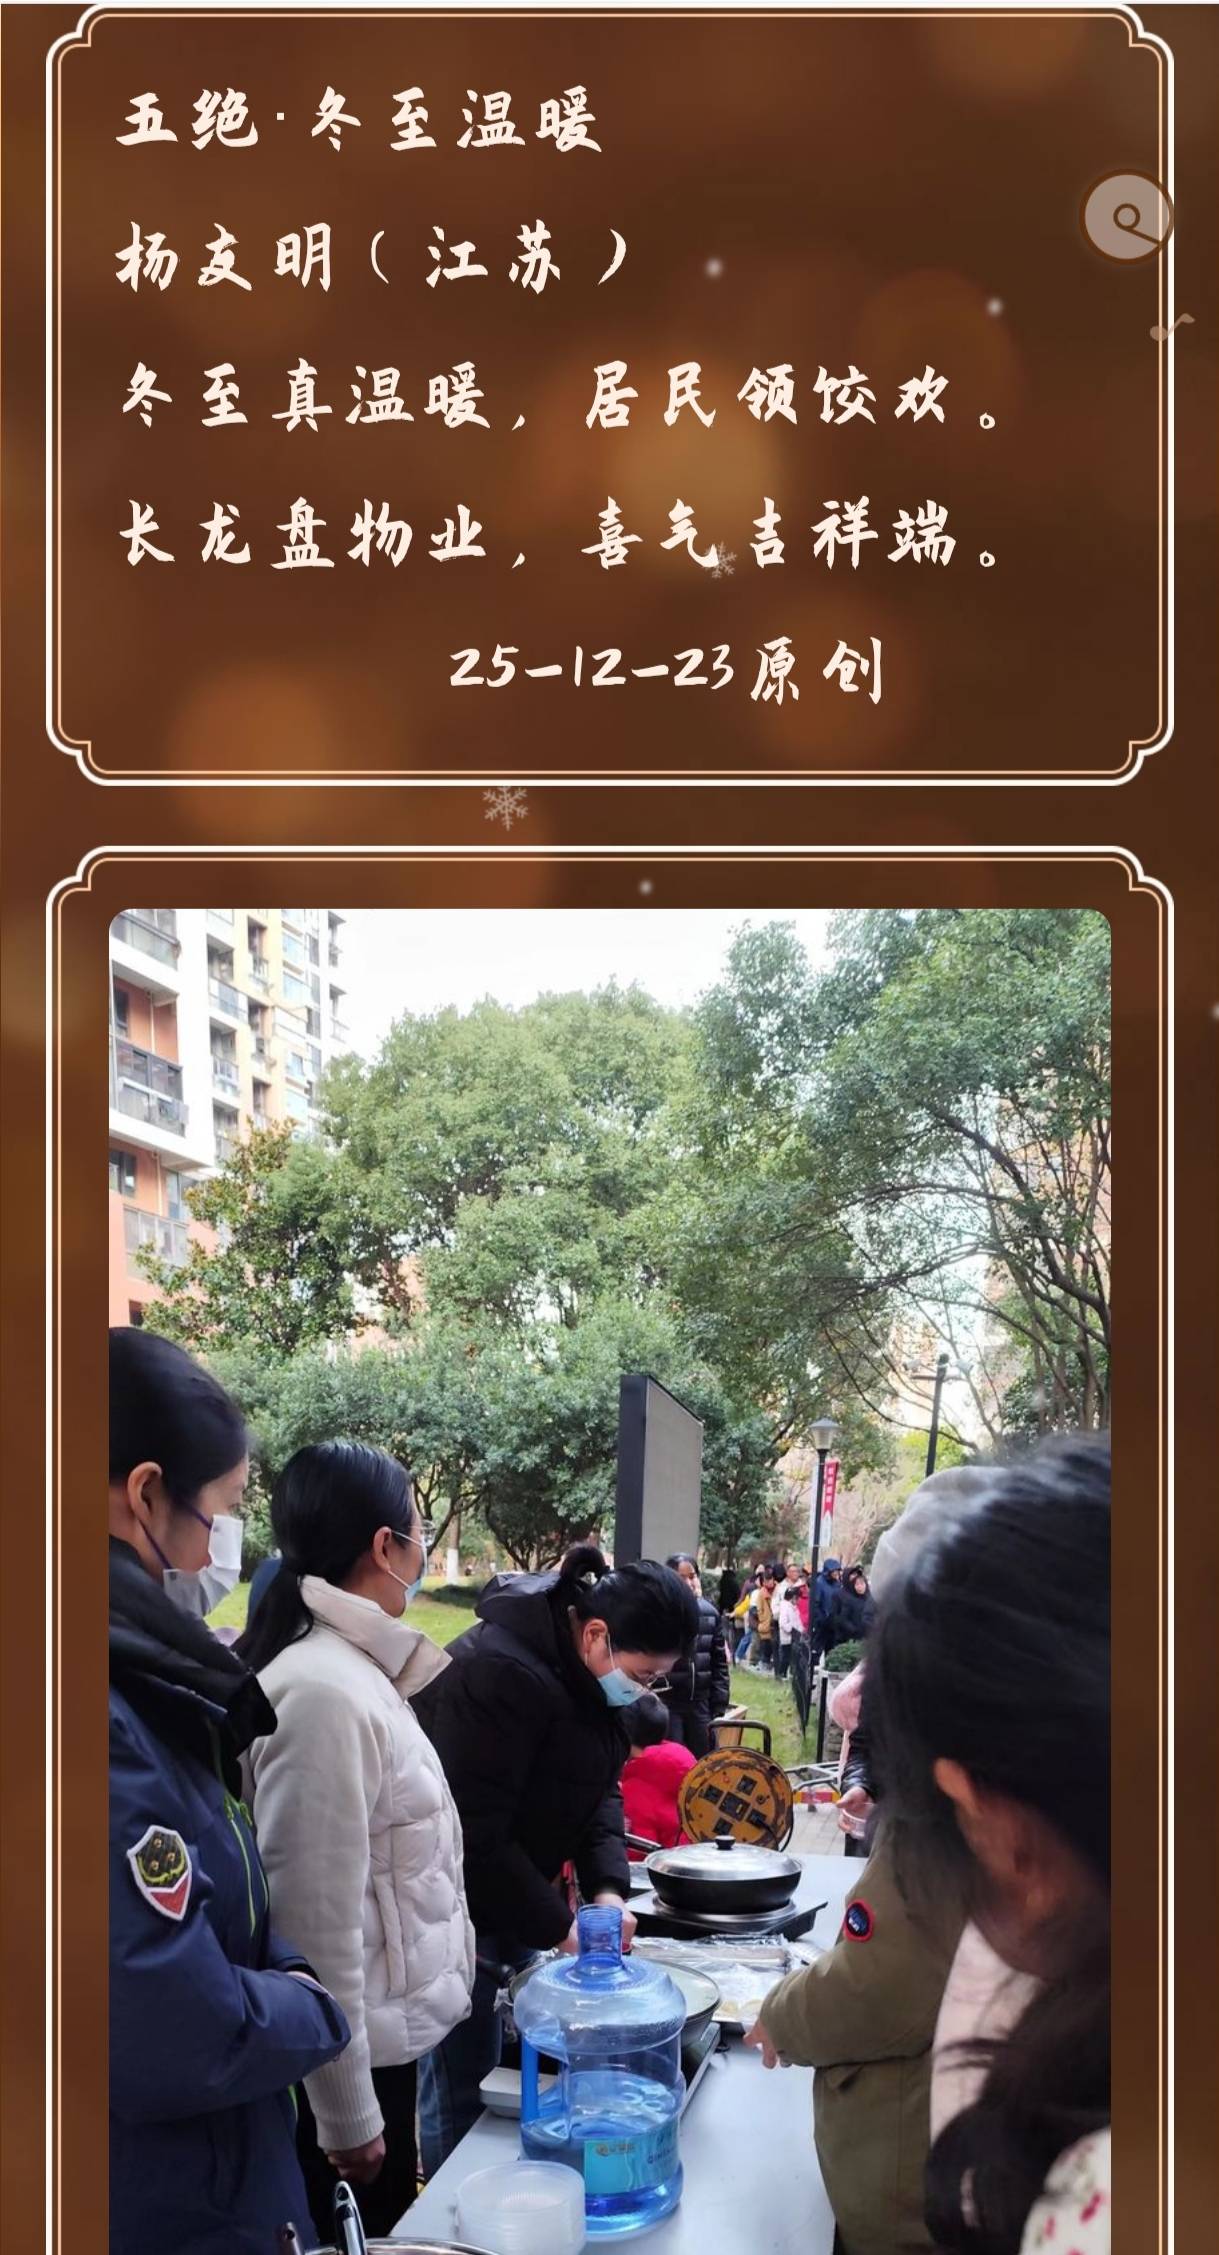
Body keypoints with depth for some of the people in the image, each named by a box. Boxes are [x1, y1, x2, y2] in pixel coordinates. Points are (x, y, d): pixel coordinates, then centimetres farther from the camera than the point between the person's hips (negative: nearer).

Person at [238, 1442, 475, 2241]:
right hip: (354, 2050, -9)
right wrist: (347, 2112, -19)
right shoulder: (324, 1692, -25)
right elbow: (317, 1916, -24)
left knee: (389, 2230, 21)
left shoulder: (360, 1668, 5)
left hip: (387, 2029, 9)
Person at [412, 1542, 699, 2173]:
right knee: (464, 2094, -1)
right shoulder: (499, 1673, -28)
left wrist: (608, 1888, -9)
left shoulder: (586, 1672, 1)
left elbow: (598, 1788, 8)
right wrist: (558, 1928, -20)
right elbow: (474, 1833, -28)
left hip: (512, 1896, 9)